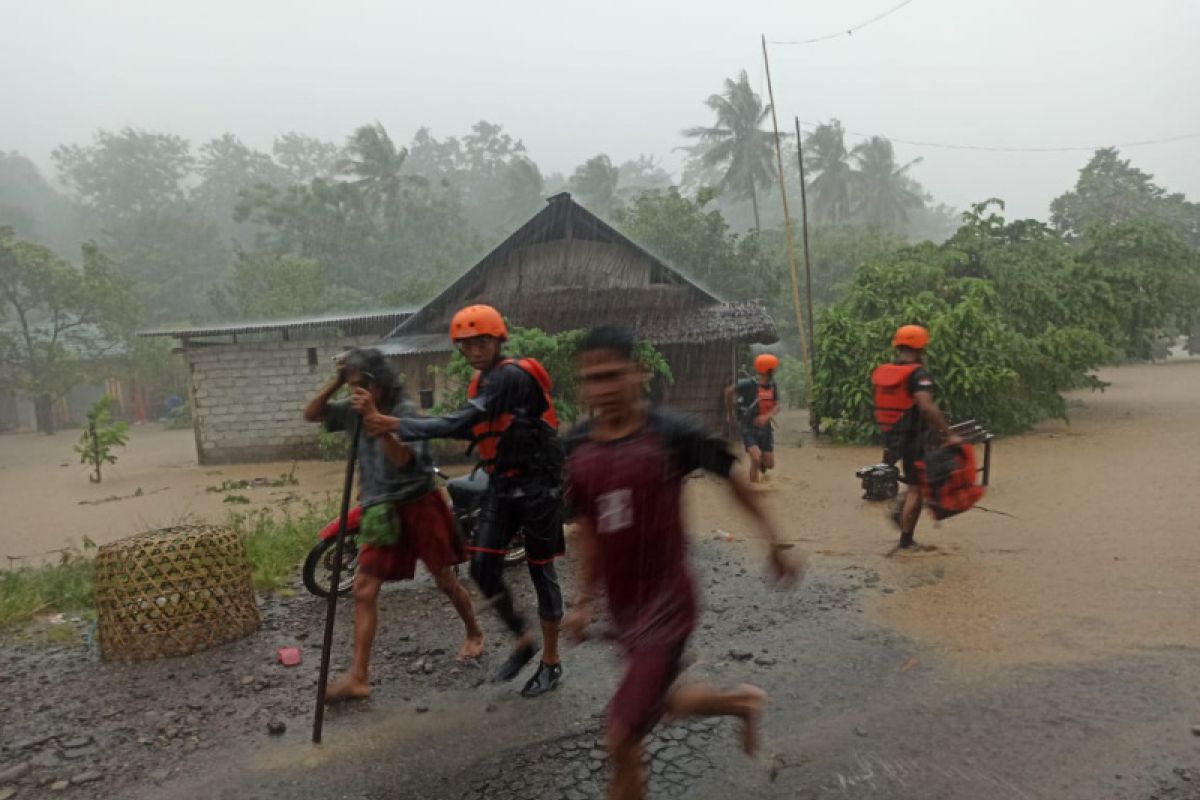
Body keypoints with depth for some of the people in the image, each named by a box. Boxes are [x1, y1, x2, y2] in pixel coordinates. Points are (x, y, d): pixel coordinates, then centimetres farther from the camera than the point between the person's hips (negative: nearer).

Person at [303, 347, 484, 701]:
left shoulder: (405, 410, -15)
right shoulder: (356, 408, 3)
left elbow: (402, 458, -27)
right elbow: (311, 414, 5)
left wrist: (375, 417, -37)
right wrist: (336, 382, -8)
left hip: (418, 505, -5)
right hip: (380, 511, 5)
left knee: (445, 580, 9)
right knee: (363, 589, -2)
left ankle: (474, 634, 35)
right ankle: (358, 677, 2)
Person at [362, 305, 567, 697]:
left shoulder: (513, 375, -20)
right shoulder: (482, 380, 9)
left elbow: (463, 421, -29)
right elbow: (473, 429, 15)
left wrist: (397, 426, -32)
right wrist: (432, 423, -2)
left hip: (537, 484, -8)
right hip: (502, 483, 8)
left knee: (540, 571, 3)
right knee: (483, 568, 1)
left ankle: (551, 662, 20)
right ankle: (522, 640, 24)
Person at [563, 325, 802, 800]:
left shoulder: (671, 434, -18)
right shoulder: (575, 449, -3)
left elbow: (730, 476, -2)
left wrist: (772, 541, 4)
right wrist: (585, 601, 10)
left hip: (667, 606, -6)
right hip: (622, 610, 6)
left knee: (622, 738, -3)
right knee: (661, 702, 25)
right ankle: (743, 702, 52)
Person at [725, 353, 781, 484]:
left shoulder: (773, 385, -2)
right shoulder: (748, 384, -18)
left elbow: (776, 407, -6)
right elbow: (728, 391, -5)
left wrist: (767, 416, -29)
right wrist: (730, 414, 5)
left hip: (765, 428, 5)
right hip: (748, 429, -5)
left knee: (769, 464, 5)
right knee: (756, 458, -24)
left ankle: (762, 468, 42)